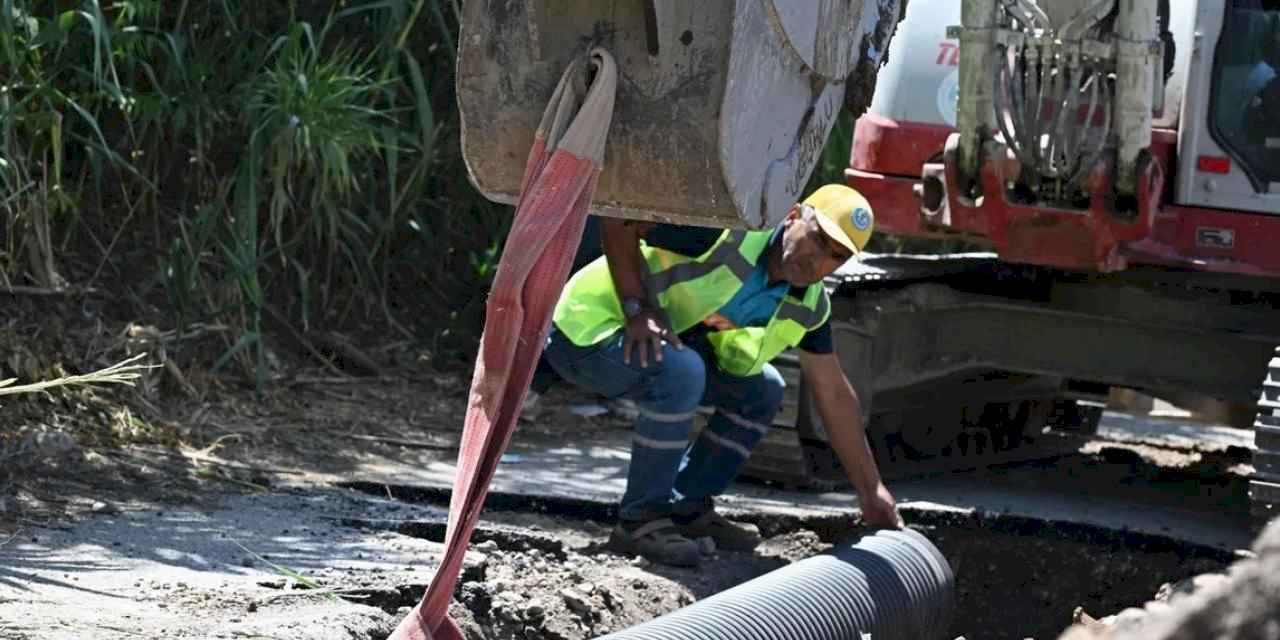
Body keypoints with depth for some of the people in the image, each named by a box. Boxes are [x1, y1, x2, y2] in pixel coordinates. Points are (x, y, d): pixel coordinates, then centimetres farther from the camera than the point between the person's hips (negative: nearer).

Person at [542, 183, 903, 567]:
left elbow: (835, 395, 6)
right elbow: (617, 218, -27)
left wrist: (871, 491, 6)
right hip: (586, 330, -8)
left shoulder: (809, 306, -3)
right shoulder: (728, 231, -28)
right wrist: (637, 307, -29)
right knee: (681, 371, -34)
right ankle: (640, 519, -20)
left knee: (763, 391, 6)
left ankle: (686, 508, 11)